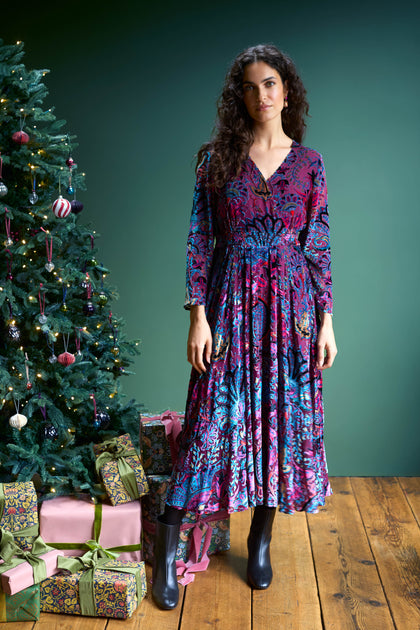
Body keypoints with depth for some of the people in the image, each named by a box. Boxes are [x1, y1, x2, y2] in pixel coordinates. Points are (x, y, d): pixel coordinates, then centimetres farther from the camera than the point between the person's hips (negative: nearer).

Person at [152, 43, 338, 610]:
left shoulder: (310, 163, 5)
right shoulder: (218, 159, 3)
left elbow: (319, 247, 4)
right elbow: (200, 242, -1)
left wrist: (326, 322, 0)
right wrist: (198, 316, -8)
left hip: (291, 304, 2)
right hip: (231, 303, -1)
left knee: (282, 414, 6)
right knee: (215, 418, -2)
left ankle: (261, 540, 25)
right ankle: (167, 551, 11)